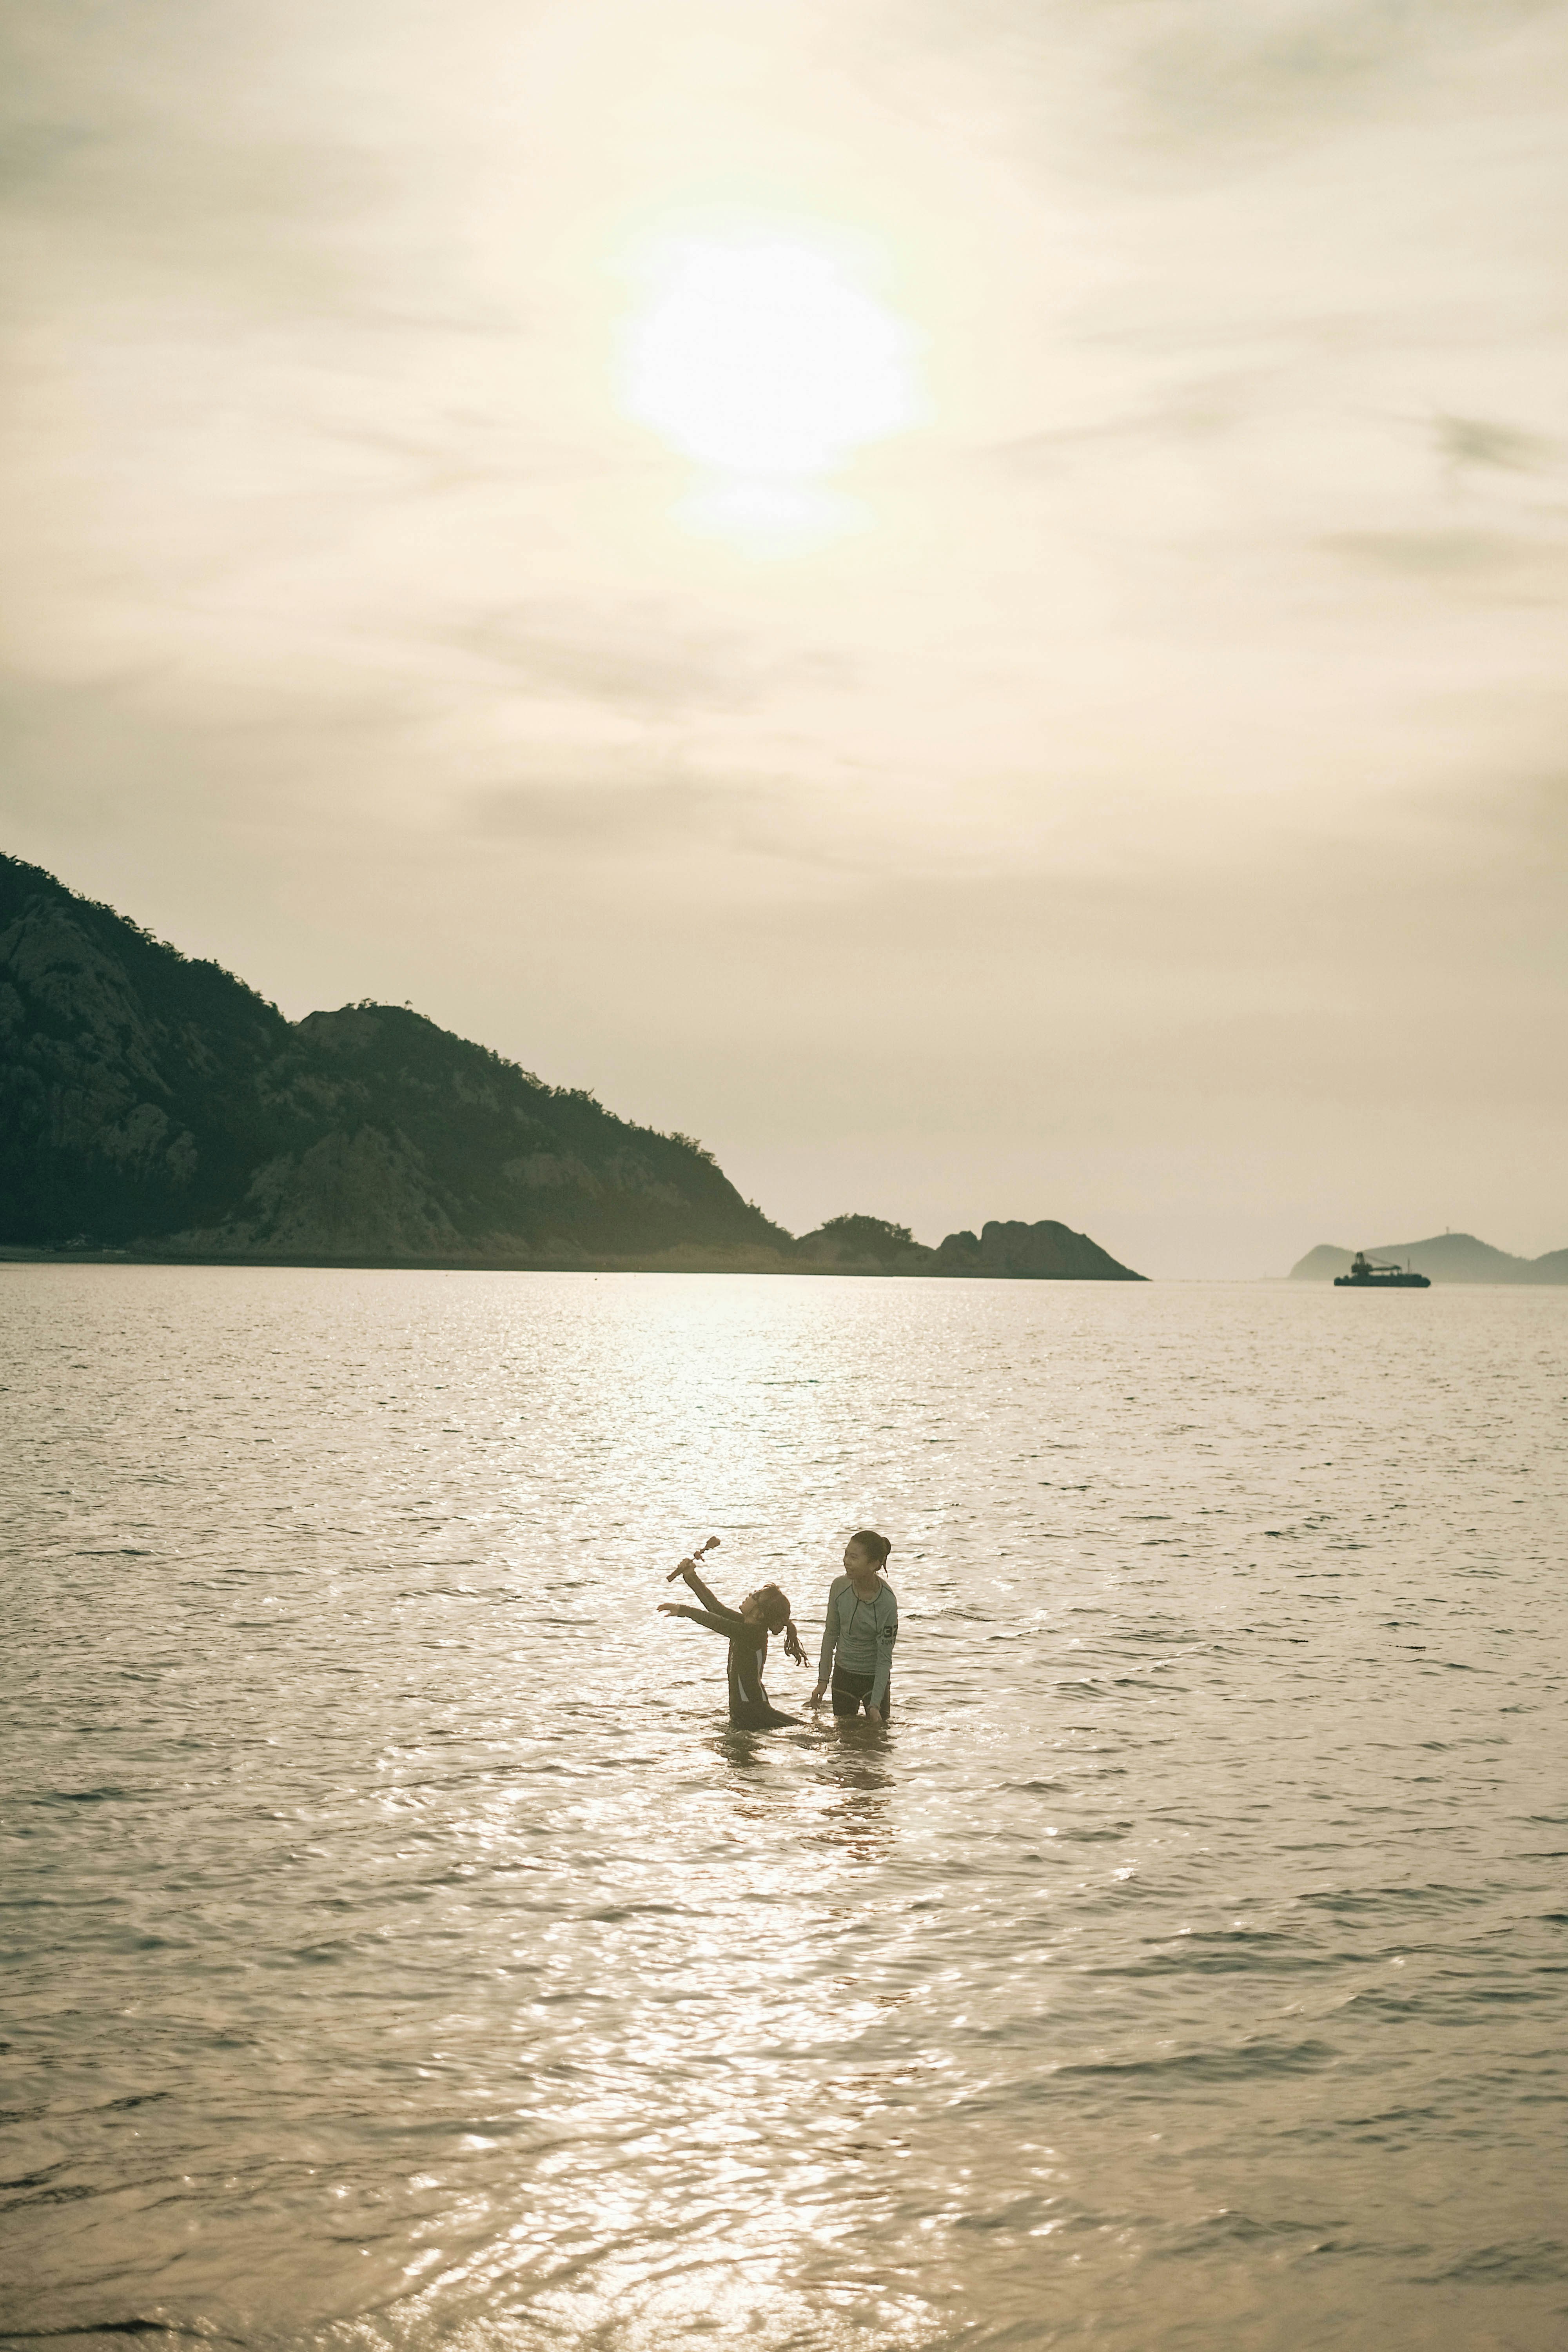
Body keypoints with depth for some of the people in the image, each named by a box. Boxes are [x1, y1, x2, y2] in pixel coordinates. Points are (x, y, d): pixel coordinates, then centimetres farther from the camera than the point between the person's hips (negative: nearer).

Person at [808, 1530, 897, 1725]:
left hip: (874, 1678, -4)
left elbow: (884, 1659, -17)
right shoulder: (839, 1586, -12)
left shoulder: (887, 1603, -24)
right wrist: (823, 1680, 4)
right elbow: (831, 1633, 3)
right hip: (843, 1674, 4)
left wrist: (875, 1705, -17)